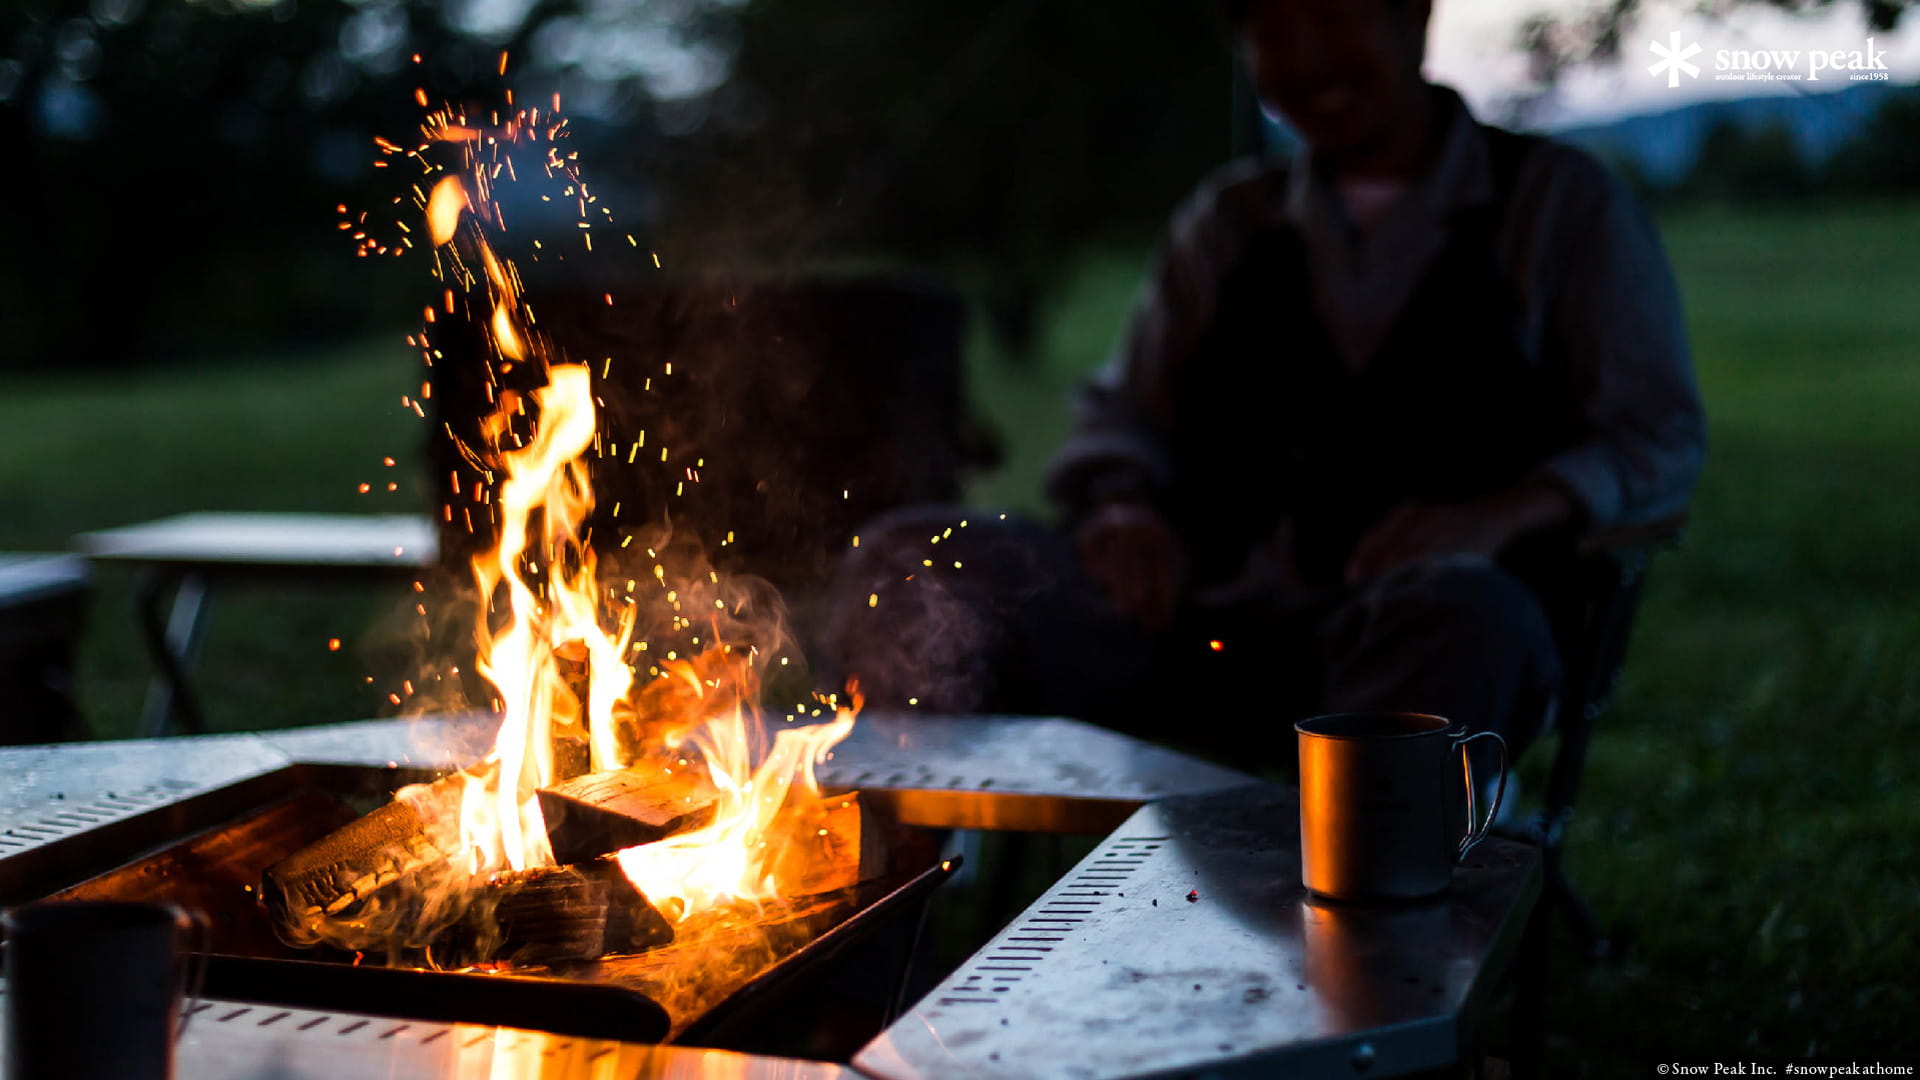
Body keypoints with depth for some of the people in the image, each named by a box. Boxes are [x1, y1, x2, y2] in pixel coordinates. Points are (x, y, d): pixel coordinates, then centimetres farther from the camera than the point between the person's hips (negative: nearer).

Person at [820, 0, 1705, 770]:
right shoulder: (1230, 220, 25)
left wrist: (1498, 514, -15)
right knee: (915, 567, -21)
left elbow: (1664, 439, 6)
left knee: (1459, 613, -41)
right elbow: (1122, 416, 26)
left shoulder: (1558, 203, 14)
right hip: (1204, 615, 4)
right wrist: (1122, 506, 0)